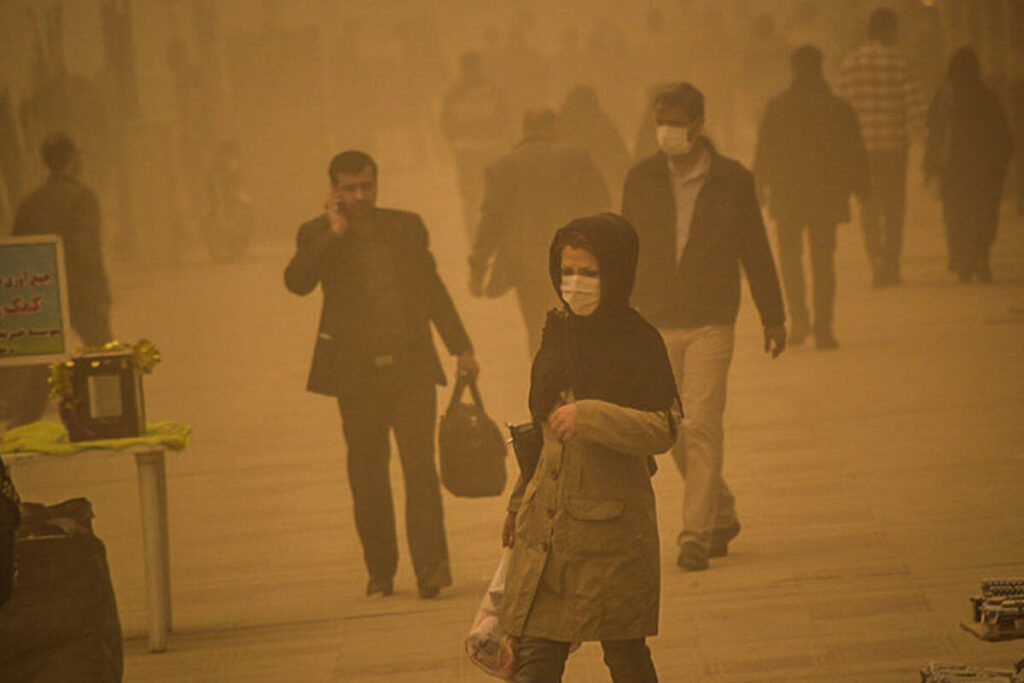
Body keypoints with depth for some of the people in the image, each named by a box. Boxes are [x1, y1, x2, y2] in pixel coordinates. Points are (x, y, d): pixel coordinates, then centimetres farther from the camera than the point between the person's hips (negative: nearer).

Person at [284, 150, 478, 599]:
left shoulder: (407, 227, 10)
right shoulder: (318, 235, 3)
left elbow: (432, 289, 19)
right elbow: (297, 282, -16)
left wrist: (461, 348, 17)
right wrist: (335, 233, -17)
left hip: (411, 368, 0)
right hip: (358, 375, 0)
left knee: (420, 467, -11)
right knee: (367, 474, 5)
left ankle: (431, 566, -15)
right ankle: (380, 570, 16)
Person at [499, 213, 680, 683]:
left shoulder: (641, 344, -8)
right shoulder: (558, 333, 11)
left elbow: (662, 431, -15)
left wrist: (589, 416, -25)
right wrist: (519, 502, 24)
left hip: (612, 524, -5)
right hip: (546, 527, 5)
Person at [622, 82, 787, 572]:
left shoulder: (733, 181, -2)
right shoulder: (642, 179, 3)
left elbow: (756, 254, 6)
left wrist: (773, 318, 10)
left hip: (711, 324, -3)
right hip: (656, 325, 3)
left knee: (701, 425, -12)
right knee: (675, 431, 8)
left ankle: (696, 532, -9)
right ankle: (722, 515, 27)